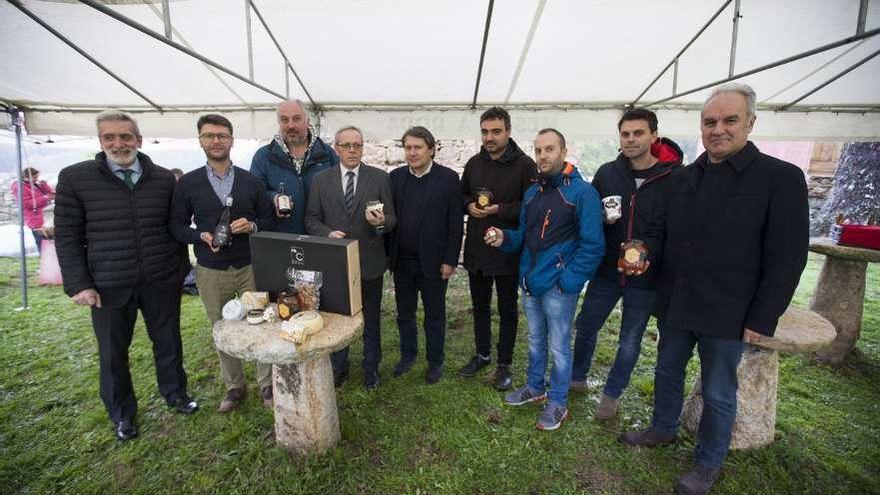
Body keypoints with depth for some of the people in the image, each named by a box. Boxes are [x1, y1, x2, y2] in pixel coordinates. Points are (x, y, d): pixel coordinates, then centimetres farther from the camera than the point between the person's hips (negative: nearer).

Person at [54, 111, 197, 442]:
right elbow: (67, 236, -2)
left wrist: (180, 270, 8)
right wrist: (79, 284, -7)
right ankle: (122, 414, 33)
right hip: (108, 286, -1)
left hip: (161, 281, 1)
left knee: (168, 342, 14)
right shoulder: (75, 177, -2)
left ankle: (175, 394, 37)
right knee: (113, 353, 13)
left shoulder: (163, 178, 2)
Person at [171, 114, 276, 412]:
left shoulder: (251, 181, 4)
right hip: (210, 271, 1)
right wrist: (201, 237, -14)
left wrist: (252, 226, -14)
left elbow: (269, 220, 7)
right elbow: (177, 226, 6)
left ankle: (266, 384, 21)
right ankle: (234, 386, 29)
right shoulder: (188, 183, 3)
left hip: (251, 267, 0)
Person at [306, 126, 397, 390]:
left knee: (372, 320, 15)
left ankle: (371, 368, 37)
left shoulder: (380, 178, -2)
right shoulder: (321, 180, 1)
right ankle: (338, 368, 40)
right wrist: (328, 233, -18)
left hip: (370, 262, -1)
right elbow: (312, 219, 2)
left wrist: (381, 222, -26)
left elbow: (391, 219, -3)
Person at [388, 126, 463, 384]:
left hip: (433, 261, -3)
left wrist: (450, 260, -10)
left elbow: (456, 223, -7)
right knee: (404, 313, 18)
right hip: (402, 260, 4)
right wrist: (388, 254, 1)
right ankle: (408, 354, 39)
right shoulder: (395, 177, 4)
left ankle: (435, 361, 31)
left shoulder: (448, 178, -7)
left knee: (434, 315, 12)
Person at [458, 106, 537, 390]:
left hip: (508, 251, -5)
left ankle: (504, 364, 29)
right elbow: (461, 195, 15)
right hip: (476, 249, 5)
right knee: (480, 306, 19)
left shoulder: (524, 164, -10)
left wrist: (500, 209, -22)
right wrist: (469, 205, -6)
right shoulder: (474, 163, 6)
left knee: (507, 310, 11)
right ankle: (482, 354, 39)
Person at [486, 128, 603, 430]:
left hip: (558, 286, -6)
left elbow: (592, 245, -15)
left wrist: (568, 281, -20)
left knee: (559, 346, 9)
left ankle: (558, 404, 28)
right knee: (535, 340, 21)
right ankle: (535, 388, 41)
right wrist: (504, 238, -5)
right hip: (530, 283, 6)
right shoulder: (532, 193, 9)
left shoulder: (582, 192, -12)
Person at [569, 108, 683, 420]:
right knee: (586, 326, 14)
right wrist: (601, 218, -12)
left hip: (646, 277, -2)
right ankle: (577, 378, 39)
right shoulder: (607, 173, -1)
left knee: (630, 341, 13)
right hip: (606, 271, 3)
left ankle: (612, 393, 36)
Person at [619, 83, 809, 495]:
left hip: (727, 314, -5)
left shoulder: (781, 178, -10)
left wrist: (762, 320, -13)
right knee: (667, 372, 21)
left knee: (718, 394, 12)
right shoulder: (682, 178, 6)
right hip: (674, 305, 5)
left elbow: (787, 258, -11)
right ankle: (663, 429, 45)